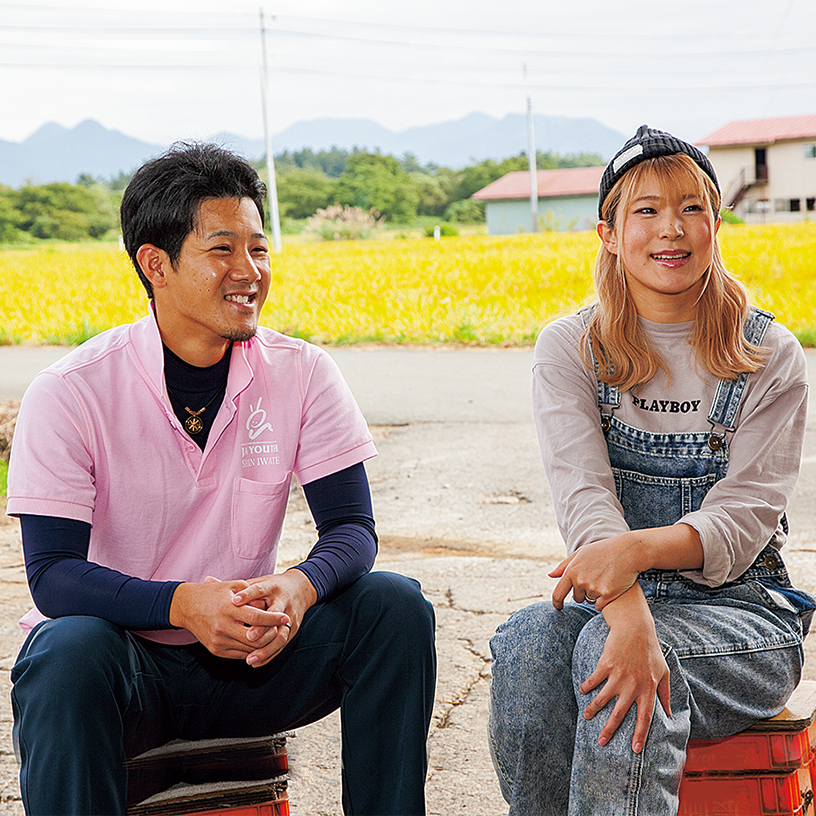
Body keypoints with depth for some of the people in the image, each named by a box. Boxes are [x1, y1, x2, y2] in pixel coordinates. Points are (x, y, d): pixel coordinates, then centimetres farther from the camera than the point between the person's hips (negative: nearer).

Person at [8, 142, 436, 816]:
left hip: (248, 652, 3)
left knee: (394, 604, -19)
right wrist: (183, 604, -36)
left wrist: (299, 586, -31)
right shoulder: (69, 394, -13)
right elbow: (52, 573, -18)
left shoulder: (302, 374, -4)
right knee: (71, 652, -36)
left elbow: (352, 527, -6)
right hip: (120, 647, -3)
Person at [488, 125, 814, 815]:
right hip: (611, 598, 2)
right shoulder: (570, 349, 1)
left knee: (604, 650, -34)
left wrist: (635, 548, -32)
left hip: (741, 614, -2)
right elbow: (583, 493, -14)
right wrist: (629, 614, -34)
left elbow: (744, 516, -10)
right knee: (527, 642, -32)